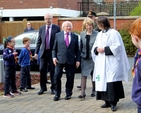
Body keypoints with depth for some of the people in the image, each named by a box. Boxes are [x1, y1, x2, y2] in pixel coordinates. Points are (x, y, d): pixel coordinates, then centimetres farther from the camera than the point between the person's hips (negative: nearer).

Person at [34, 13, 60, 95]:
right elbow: (39, 41, 11)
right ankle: (43, 88, 14)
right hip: (43, 52, 3)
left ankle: (53, 88, 15)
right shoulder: (41, 29, 10)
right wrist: (36, 52, 5)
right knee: (42, 70, 2)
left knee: (53, 71, 5)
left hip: (53, 52, -3)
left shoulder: (57, 28, -1)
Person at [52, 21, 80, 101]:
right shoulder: (58, 35, 8)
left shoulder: (75, 36, 10)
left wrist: (78, 60, 1)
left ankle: (68, 94, 20)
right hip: (60, 60, -1)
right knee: (57, 76, -6)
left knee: (70, 78, 4)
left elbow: (77, 50, 9)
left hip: (71, 61, 1)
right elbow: (54, 48, 8)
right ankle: (57, 94, 6)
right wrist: (54, 57, -6)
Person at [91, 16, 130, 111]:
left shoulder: (113, 33, -7)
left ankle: (113, 102, -2)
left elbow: (117, 47, -13)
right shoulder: (99, 34, 15)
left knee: (111, 82, -9)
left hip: (111, 63, -7)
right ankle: (107, 101, 15)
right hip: (101, 63, 7)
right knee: (103, 82, 7)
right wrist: (97, 49, -6)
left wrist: (105, 49, -17)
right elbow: (94, 47, 17)